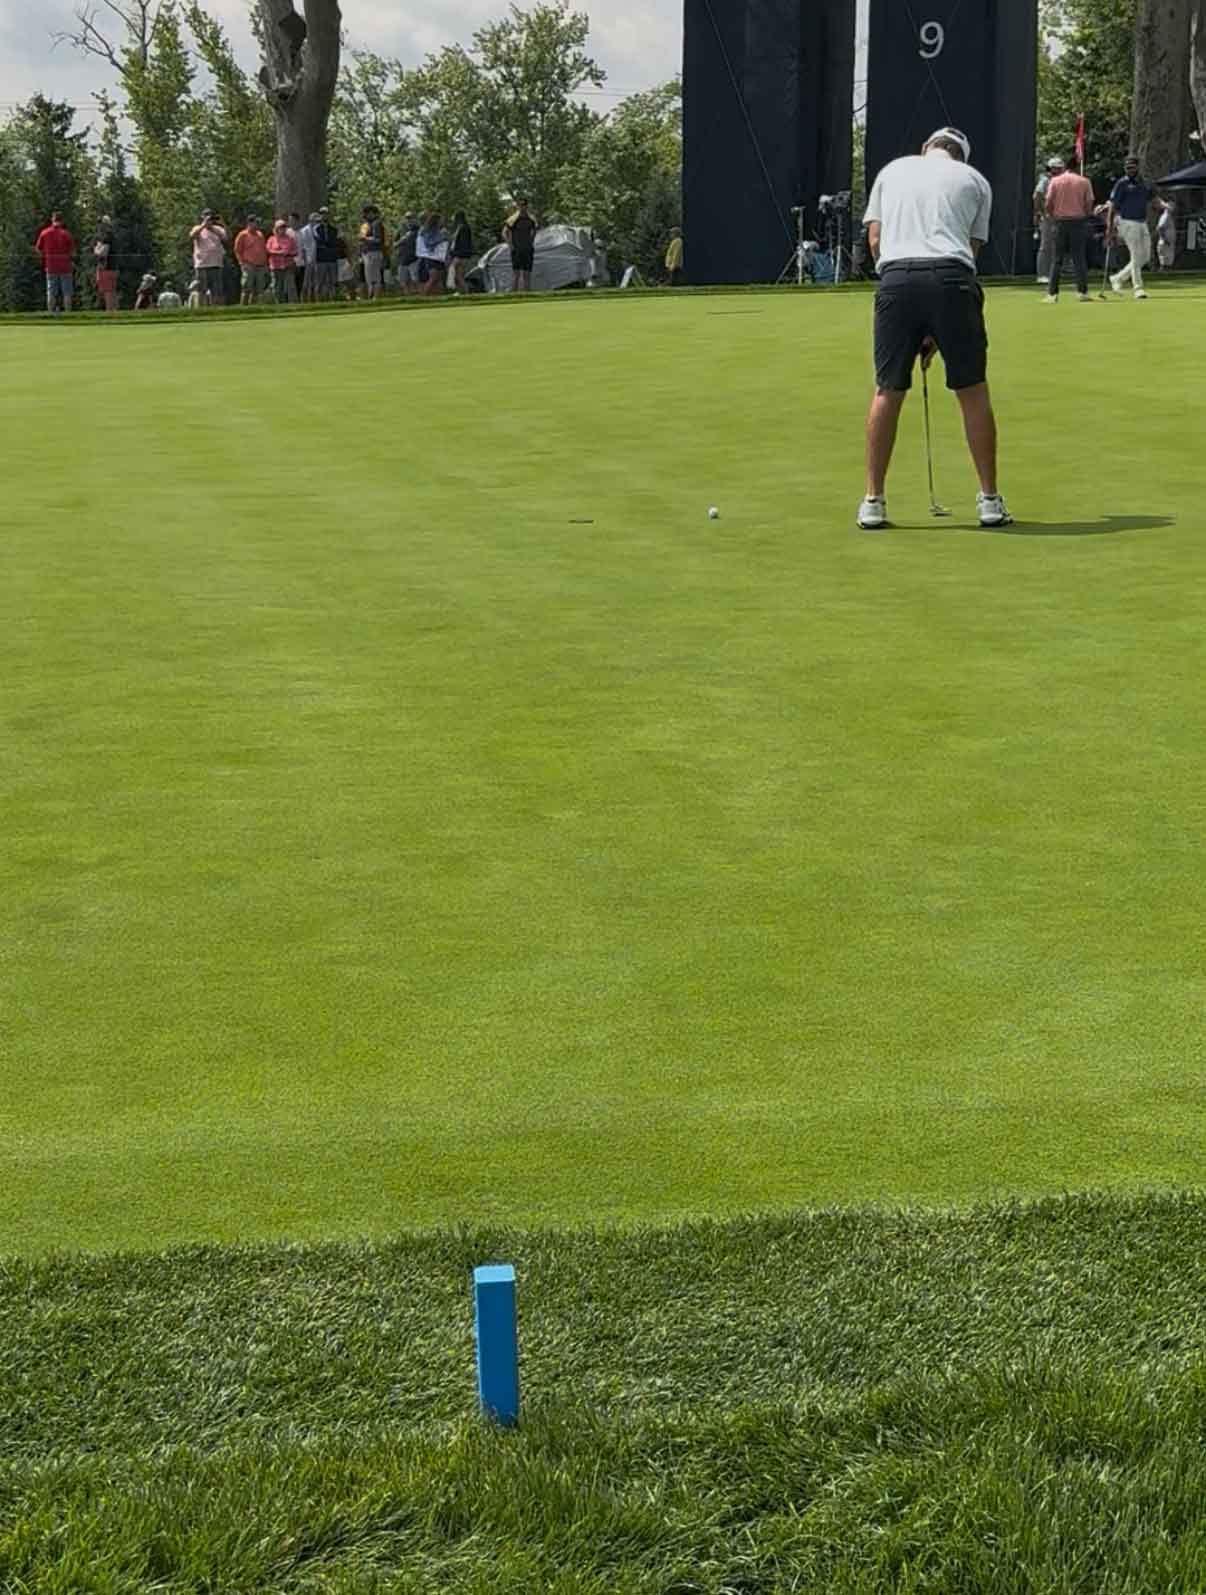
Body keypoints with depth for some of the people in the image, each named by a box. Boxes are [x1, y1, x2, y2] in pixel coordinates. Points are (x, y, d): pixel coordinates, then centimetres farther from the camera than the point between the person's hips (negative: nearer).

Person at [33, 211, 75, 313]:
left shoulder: (45, 233, -1)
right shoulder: (66, 234, -8)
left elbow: (37, 249, 6)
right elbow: (73, 252, -6)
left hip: (51, 268, 2)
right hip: (65, 267, -2)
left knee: (51, 293, 6)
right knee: (67, 293, 4)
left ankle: (52, 313, 2)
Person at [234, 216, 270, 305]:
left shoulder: (260, 235, 18)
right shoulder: (243, 235, -1)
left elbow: (264, 250, 22)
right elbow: (237, 250, -3)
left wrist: (265, 264, 14)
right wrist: (243, 263, -10)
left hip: (261, 267, 7)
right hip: (249, 267, -7)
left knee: (257, 291, 6)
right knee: (246, 290, -11)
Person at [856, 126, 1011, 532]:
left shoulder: (893, 170, 24)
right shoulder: (974, 179, 22)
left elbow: (874, 238, 17)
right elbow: (973, 246, 18)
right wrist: (938, 331, 18)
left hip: (896, 275, 1)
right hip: (951, 277, -1)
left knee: (887, 391, 10)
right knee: (972, 391, 7)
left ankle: (873, 501, 10)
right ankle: (989, 500, 10)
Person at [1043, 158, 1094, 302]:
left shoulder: (1055, 181, 0)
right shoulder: (1084, 182, 0)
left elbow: (1049, 204, -3)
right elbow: (1089, 203, -3)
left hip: (1060, 222, 0)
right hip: (1079, 222, 0)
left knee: (1057, 259, 4)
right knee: (1079, 258, 4)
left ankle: (1052, 293, 0)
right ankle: (1082, 291, 0)